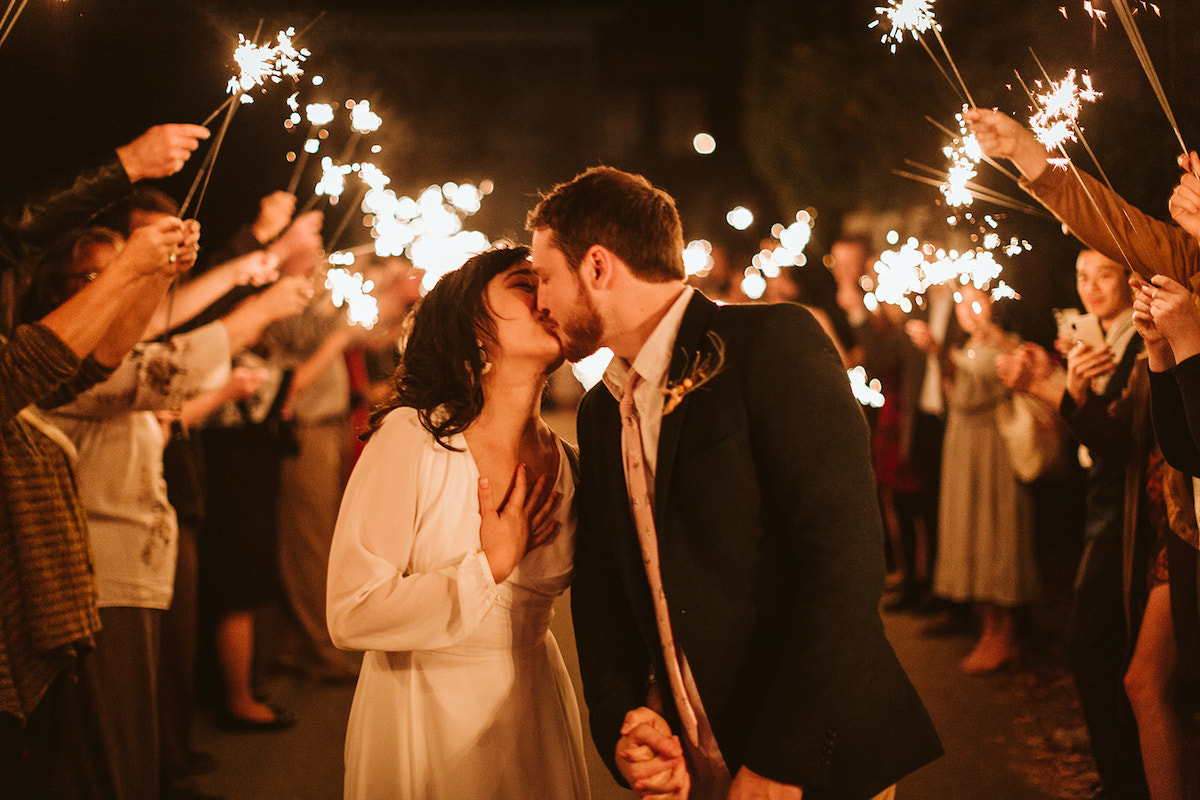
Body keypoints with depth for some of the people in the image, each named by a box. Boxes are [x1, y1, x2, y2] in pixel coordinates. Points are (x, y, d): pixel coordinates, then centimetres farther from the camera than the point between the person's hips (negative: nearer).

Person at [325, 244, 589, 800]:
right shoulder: (411, 437, -17)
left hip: (533, 708, 4)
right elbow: (351, 616, -22)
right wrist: (488, 568, -21)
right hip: (423, 709, -4)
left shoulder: (561, 465, -3)